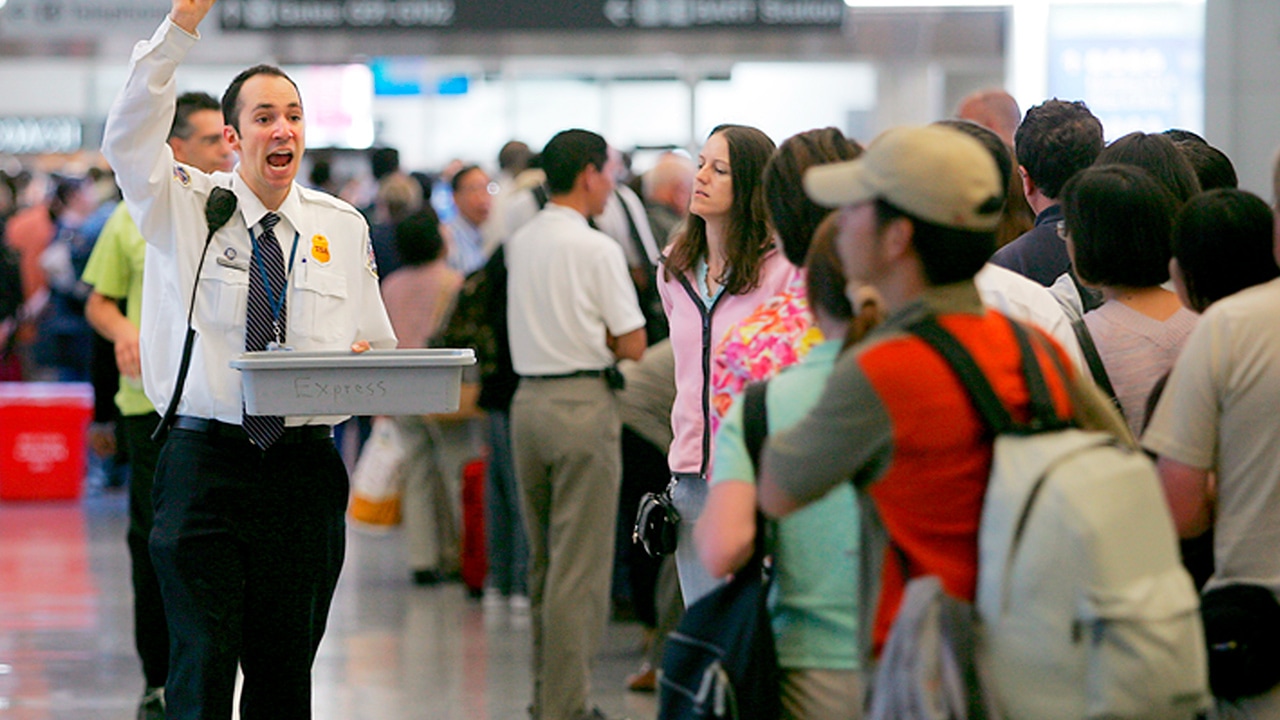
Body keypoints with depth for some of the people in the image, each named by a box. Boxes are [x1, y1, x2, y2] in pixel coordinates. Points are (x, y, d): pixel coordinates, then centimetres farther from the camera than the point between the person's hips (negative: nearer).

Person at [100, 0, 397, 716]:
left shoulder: (343, 226, 10)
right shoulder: (184, 207, 2)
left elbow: (377, 345, 16)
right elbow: (128, 135, -17)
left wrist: (367, 366, -9)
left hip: (305, 466, 3)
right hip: (206, 462, -3)